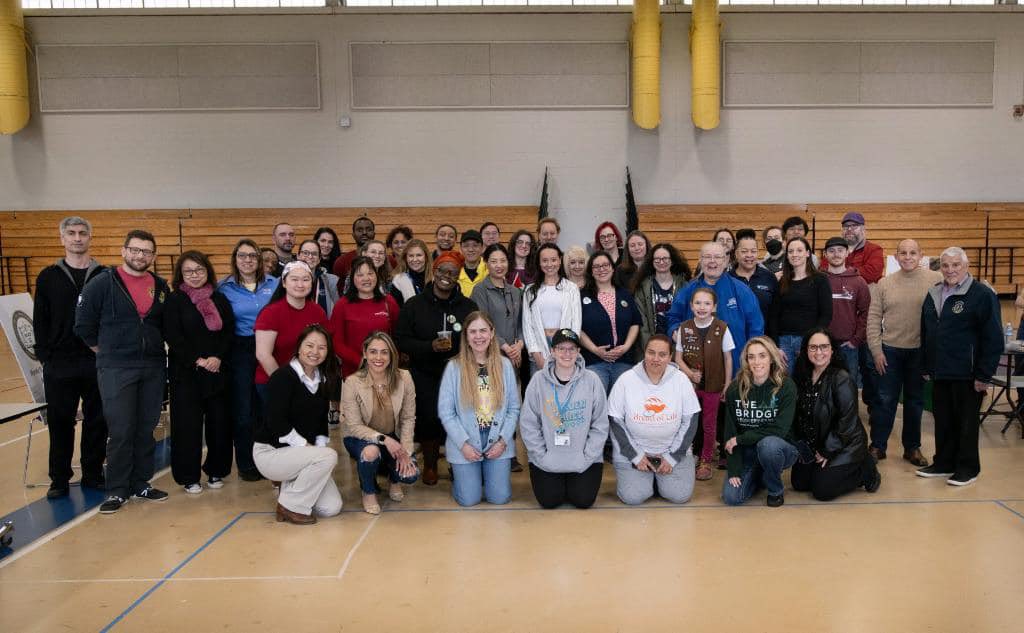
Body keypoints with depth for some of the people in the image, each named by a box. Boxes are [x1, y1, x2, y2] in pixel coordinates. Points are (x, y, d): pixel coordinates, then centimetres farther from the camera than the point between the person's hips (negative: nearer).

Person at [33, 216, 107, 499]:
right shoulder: (48, 277, 5)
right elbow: (40, 322, 5)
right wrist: (45, 356, -3)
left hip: (97, 363, 0)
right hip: (59, 366, 0)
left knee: (97, 422, 8)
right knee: (60, 423, 7)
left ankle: (93, 474, 22)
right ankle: (60, 479, 19)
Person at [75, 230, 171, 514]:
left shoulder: (161, 287, 7)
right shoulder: (101, 283, -5)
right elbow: (84, 325, -2)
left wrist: (154, 349, 9)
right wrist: (106, 351, 3)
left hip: (154, 368, 4)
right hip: (116, 370, -4)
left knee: (146, 430, 10)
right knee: (120, 431, -3)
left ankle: (141, 483, 22)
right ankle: (117, 490, 10)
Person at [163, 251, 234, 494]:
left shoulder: (220, 299, 10)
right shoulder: (175, 300, 0)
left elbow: (229, 332, 5)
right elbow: (173, 337, -8)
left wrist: (218, 358, -10)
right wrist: (197, 361, -14)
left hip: (217, 371, 3)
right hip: (186, 372, -3)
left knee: (218, 421, 5)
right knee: (188, 424, -1)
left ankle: (216, 471, 18)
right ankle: (188, 476, 10)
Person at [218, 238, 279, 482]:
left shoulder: (273, 284, 6)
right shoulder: (225, 288, 0)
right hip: (240, 352, -2)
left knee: (267, 407, 7)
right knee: (243, 409, 2)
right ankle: (245, 464, 14)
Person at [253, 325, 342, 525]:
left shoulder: (323, 380, 8)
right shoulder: (283, 376, -15)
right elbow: (276, 422, -21)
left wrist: (320, 447, -4)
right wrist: (306, 446, -18)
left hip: (300, 453, 7)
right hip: (270, 452, -7)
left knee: (332, 508, -7)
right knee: (329, 456, -30)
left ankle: (290, 488, 19)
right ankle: (290, 507, -11)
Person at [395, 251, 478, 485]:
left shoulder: (468, 306, 7)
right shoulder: (414, 305, 2)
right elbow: (401, 340, -2)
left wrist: (456, 347, -8)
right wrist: (430, 346, -16)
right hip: (425, 376, -1)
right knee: (429, 418, -6)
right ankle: (429, 464, 18)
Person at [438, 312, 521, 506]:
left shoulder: (504, 365, 1)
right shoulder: (454, 367, -6)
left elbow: (513, 408, 2)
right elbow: (445, 411, -5)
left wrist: (503, 440, -8)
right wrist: (464, 444, -11)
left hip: (498, 444, 2)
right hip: (465, 445, -1)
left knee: (500, 498, -2)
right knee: (469, 499, -3)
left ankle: (489, 474, 30)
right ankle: (458, 475, 29)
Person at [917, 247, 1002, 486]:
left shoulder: (982, 295, -9)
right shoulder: (933, 294, 12)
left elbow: (993, 339, -11)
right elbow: (925, 334, 18)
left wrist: (984, 375, -14)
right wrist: (926, 366, 14)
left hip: (966, 374, -6)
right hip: (940, 372, 6)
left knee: (966, 422, 5)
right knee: (942, 420, 12)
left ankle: (968, 468, 17)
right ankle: (944, 463, 25)